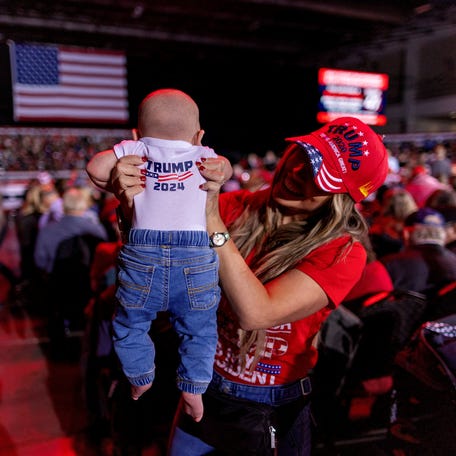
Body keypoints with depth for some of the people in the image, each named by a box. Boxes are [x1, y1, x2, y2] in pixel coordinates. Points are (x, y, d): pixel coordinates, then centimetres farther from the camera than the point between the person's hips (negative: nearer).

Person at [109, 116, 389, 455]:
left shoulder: (342, 253, -21)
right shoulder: (237, 207, -11)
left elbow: (256, 313, -32)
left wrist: (212, 217, -33)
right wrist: (133, 201, -36)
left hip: (273, 408, -3)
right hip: (202, 387, 4)